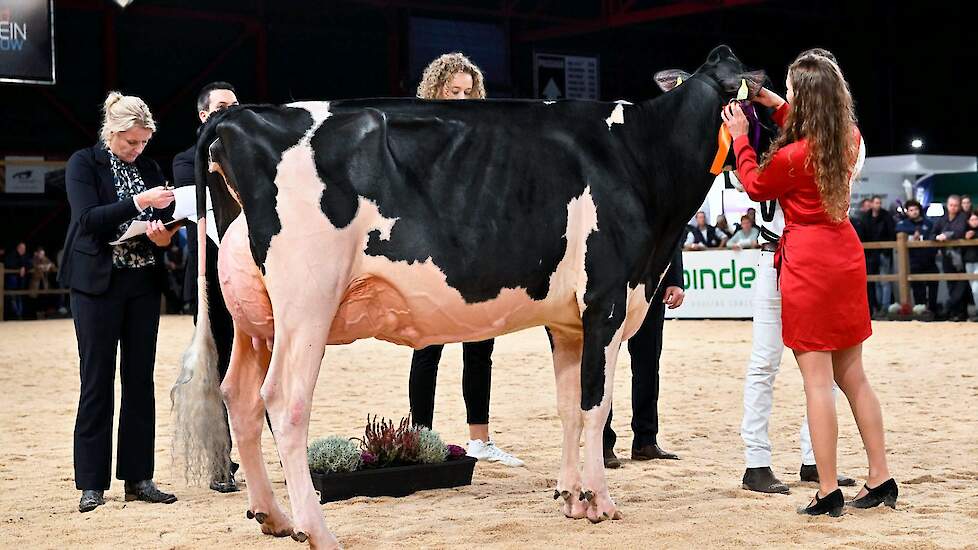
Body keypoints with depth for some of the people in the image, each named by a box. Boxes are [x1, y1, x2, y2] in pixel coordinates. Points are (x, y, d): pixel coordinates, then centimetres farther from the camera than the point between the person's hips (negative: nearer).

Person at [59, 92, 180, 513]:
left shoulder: (149, 169, 12)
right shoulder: (83, 164, -2)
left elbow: (158, 222, 13)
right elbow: (88, 219, -14)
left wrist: (163, 236, -11)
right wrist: (137, 202, -23)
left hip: (143, 284, 5)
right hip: (98, 284, -4)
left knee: (140, 380, 4)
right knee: (97, 381, -3)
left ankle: (138, 478, 10)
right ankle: (91, 485, 2)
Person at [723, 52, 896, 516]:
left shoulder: (791, 156, -18)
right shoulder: (850, 141, 2)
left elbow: (755, 185, 2)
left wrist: (740, 136, 12)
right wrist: (778, 109, 25)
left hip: (807, 264, -7)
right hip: (845, 256, 7)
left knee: (817, 380, -4)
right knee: (852, 375, 14)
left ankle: (828, 492, -1)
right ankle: (880, 479, 18)